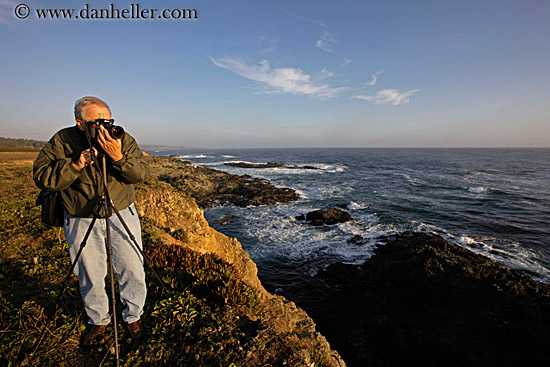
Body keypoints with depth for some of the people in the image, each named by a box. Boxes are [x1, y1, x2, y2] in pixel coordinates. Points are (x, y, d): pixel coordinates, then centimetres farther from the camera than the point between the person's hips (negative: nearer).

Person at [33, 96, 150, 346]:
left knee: (132, 271, 6)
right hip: (81, 221, 1)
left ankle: (133, 316, 31)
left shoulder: (122, 139, -7)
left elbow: (141, 173, -15)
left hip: (122, 215, 0)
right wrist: (75, 164, -25)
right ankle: (98, 320, 40)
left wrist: (118, 157, -31)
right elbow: (41, 177, -12)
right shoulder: (62, 141, -7)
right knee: (90, 276, 15)